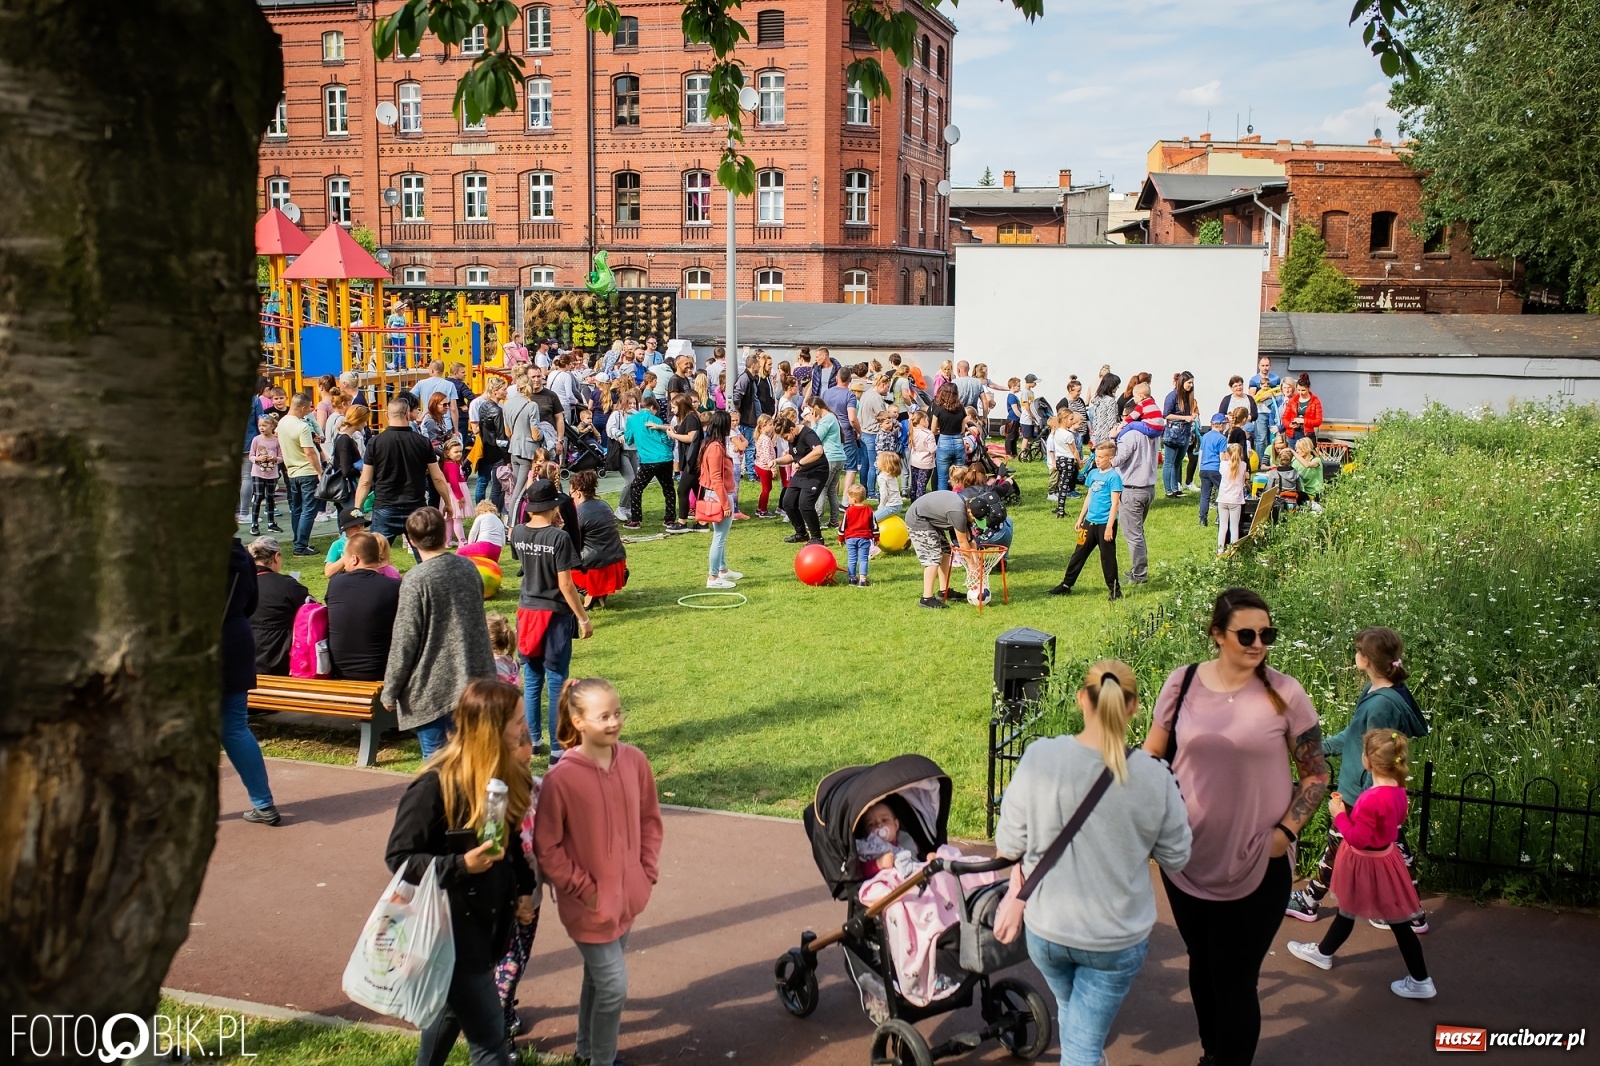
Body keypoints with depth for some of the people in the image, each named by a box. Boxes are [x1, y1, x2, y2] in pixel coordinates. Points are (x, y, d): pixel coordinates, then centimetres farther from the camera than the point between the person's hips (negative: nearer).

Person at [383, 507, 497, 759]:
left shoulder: (416, 580, -16)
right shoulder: (468, 567, 3)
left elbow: (404, 640, -14)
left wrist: (390, 690, -5)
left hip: (431, 683, -6)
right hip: (471, 676, 6)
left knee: (435, 756, 2)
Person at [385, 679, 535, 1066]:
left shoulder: (506, 775, -4)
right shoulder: (435, 786, -25)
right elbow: (398, 857, -18)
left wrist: (524, 888, 3)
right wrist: (460, 864, -30)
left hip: (490, 920, 7)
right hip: (451, 926, -7)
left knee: (456, 1005, 27)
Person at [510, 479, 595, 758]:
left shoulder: (517, 533, -1)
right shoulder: (559, 538, -17)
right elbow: (565, 584, -17)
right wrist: (583, 618, -9)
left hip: (527, 612, 5)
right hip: (555, 615, -5)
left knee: (531, 681, 15)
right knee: (556, 684, 1)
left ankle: (533, 740, 24)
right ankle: (557, 749, 5)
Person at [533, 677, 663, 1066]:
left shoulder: (634, 761, -8)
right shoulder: (561, 779, -22)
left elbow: (650, 818, 6)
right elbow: (546, 848, -14)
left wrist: (647, 871, 1)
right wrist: (584, 890, -12)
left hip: (627, 895, 5)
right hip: (590, 903, -5)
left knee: (598, 976, 23)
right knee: (614, 985, 0)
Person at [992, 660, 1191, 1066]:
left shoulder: (1040, 757, -19)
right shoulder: (1154, 778, -18)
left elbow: (1009, 845, -10)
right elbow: (1175, 858, -3)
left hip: (1046, 929, 2)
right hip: (1119, 938, -2)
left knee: (1070, 1008, 31)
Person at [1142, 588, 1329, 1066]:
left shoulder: (1284, 693, -9)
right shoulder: (1183, 682, -4)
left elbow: (1316, 774, -1)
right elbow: (1152, 755, 7)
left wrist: (1286, 831, -10)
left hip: (1256, 868, -3)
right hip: (1186, 860, 3)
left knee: (1235, 979, 3)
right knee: (1201, 965, 21)